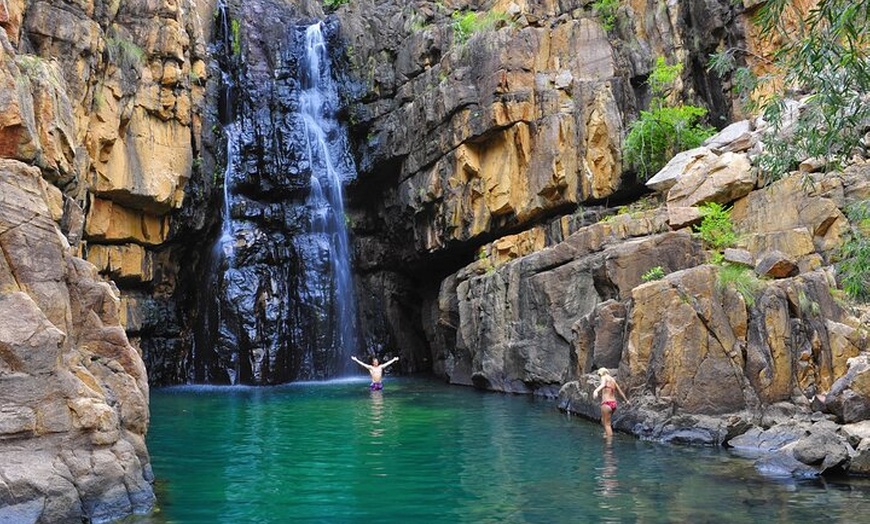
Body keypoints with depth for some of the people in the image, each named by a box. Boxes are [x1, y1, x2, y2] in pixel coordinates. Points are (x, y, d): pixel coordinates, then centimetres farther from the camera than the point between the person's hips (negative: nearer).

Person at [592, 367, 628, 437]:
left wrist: (596, 391, -46)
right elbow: (620, 391, 31)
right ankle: (607, 433, 26)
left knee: (607, 424, -5)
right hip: (614, 403, 8)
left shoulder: (604, 377, -2)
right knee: (603, 420, 25)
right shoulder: (613, 380, 19)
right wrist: (626, 400, 48)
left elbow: (603, 385, -26)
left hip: (607, 403, -8)